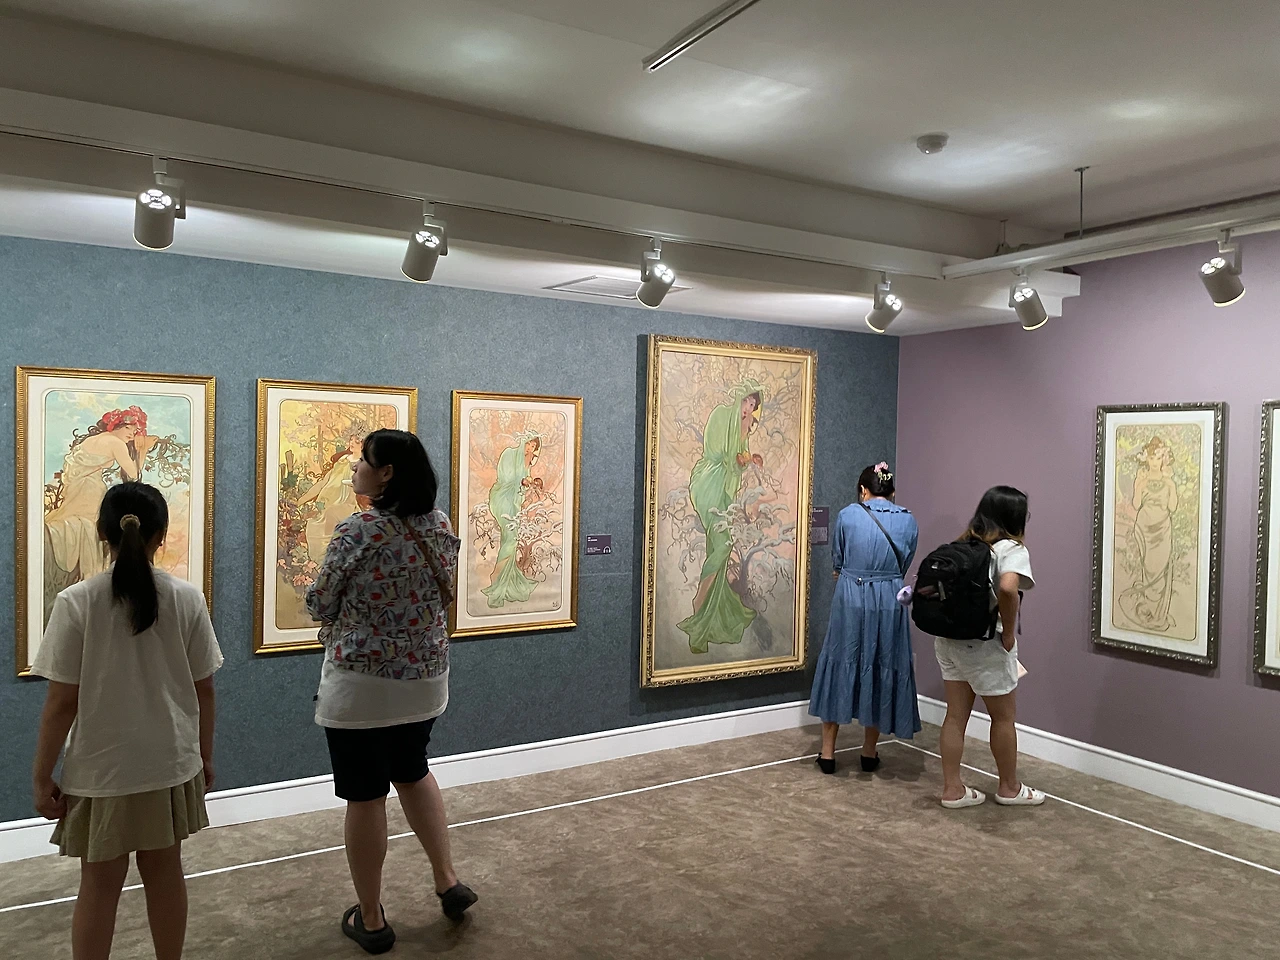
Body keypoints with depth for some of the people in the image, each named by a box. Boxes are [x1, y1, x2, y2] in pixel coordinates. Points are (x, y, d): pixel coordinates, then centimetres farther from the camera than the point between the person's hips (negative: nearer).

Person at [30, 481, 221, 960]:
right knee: (164, 871, 18)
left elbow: (62, 703, -11)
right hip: (171, 762, 2)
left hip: (102, 768, -2)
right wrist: (204, 754, 12)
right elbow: (204, 691, -1)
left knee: (99, 885, 14)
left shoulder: (76, 602, -13)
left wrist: (42, 776, 1)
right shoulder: (187, 598, -7)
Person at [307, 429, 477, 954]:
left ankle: (371, 921, 24)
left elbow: (319, 605, -7)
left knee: (366, 798, 9)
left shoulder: (356, 532, -19)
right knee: (413, 772, 27)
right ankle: (449, 882, 29)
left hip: (361, 685, -6)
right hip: (426, 676, 6)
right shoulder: (441, 525, -1)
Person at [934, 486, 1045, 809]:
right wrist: (1009, 632, -18)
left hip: (948, 639, 7)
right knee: (1004, 715, 12)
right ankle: (1010, 788, 27)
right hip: (983, 645, -7)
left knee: (956, 714, 12)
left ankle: (952, 789, 18)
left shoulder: (963, 545, 10)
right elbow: (1008, 588, -30)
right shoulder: (1012, 549, -12)